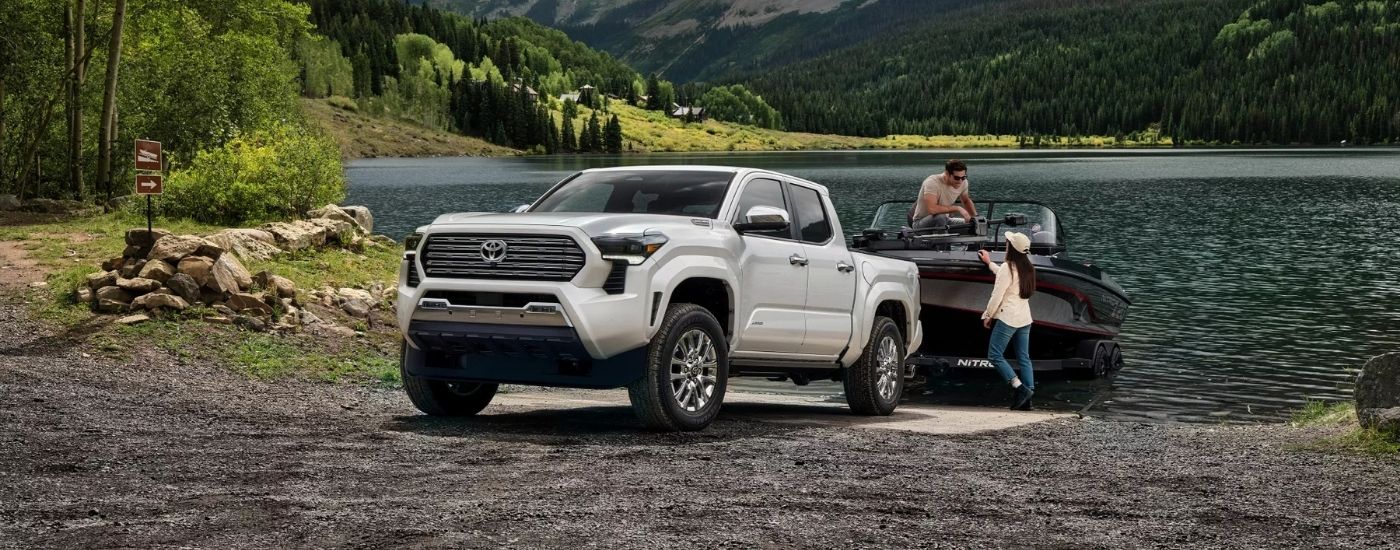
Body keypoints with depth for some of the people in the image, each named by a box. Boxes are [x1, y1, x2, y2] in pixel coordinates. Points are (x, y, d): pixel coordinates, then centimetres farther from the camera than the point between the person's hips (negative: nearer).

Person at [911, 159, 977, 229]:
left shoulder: (963, 182, -6)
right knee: (941, 217, -38)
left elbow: (966, 201, 17)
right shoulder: (932, 182, -27)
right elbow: (932, 209, -41)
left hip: (943, 221, 7)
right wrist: (957, 209, -34)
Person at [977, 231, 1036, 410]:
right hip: (1025, 318, 8)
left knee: (994, 355, -4)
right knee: (1024, 358, 7)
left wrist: (987, 315, -3)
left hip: (1007, 318, -8)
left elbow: (997, 295, -14)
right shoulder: (1027, 268, 12)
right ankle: (1028, 397, 2)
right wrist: (989, 263, 44)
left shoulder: (1007, 267, -13)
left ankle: (1020, 388, -15)